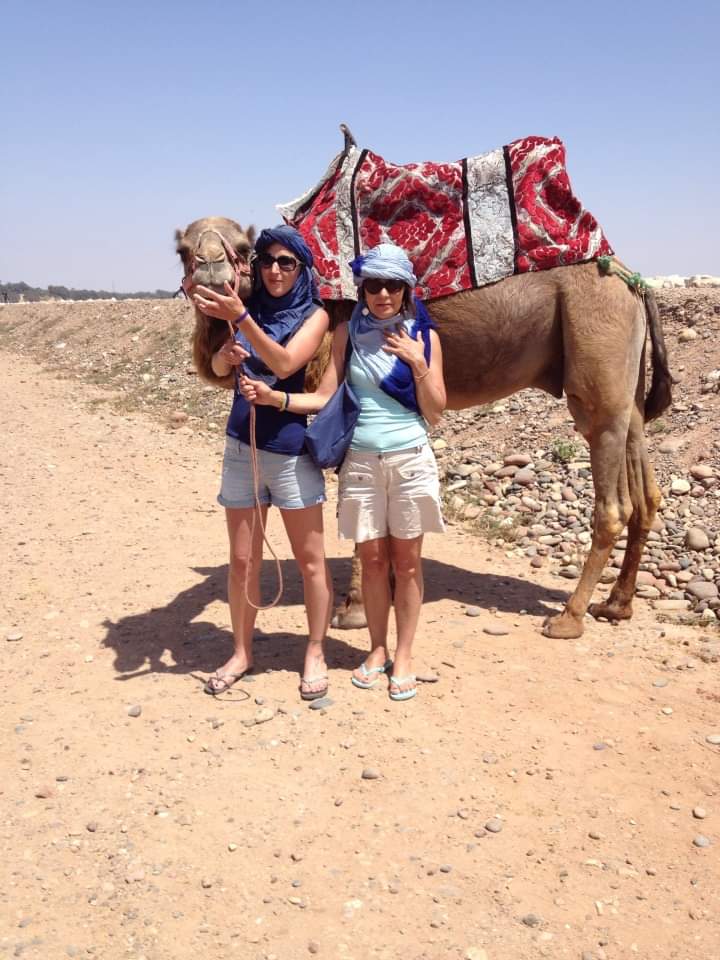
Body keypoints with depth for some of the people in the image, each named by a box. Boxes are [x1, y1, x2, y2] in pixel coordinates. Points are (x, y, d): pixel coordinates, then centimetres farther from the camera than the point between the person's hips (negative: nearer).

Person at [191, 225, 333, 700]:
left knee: (310, 559, 5)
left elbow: (285, 364, -21)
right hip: (241, 446, 4)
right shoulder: (251, 308, 8)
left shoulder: (314, 314, -4)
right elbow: (217, 368, 6)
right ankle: (242, 653, 25)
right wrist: (227, 354, -16)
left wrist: (241, 317, -29)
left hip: (291, 449, -4)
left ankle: (316, 655, 19)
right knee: (242, 560, 10)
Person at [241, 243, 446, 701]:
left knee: (406, 559, 6)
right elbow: (324, 397, -2)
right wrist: (274, 397, -15)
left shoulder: (424, 336, 0)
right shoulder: (348, 333, 2)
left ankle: (404, 656, 20)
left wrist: (418, 363, -13)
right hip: (361, 461, 1)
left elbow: (435, 413, -1)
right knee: (372, 558, 9)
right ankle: (377, 650, 26)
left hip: (410, 460, -1)